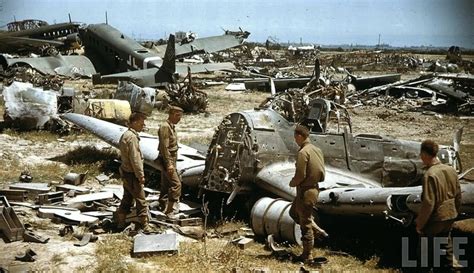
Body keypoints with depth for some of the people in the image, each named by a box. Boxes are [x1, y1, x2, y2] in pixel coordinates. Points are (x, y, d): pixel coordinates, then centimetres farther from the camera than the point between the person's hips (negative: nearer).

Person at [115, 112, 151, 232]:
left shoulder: (125, 135, 10)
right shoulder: (132, 137, -22)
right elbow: (135, 159, -24)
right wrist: (141, 175, -17)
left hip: (126, 172, 10)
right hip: (132, 174, -10)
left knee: (127, 198, 19)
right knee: (140, 199, 0)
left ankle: (120, 222, 26)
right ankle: (144, 225, 8)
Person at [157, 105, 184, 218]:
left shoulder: (171, 126, 12)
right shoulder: (165, 127, -18)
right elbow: (164, 147, -23)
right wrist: (169, 164, -25)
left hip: (171, 159, 10)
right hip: (167, 160, -10)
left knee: (166, 184, 16)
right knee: (176, 184, -12)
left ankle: (164, 207, 25)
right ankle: (171, 211, -9)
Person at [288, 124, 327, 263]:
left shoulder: (303, 152, -20)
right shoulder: (317, 150, 7)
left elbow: (300, 175, -23)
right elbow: (321, 172, 11)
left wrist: (292, 183, -3)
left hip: (305, 191, -9)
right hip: (314, 188, 9)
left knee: (305, 223, 2)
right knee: (293, 212, 27)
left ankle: (307, 256, 11)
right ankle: (315, 229, 20)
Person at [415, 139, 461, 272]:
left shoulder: (430, 174, -25)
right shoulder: (451, 170, -2)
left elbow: (428, 203, -23)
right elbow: (458, 195, 8)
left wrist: (420, 223, -12)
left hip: (435, 219, -7)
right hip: (450, 217, 7)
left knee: (426, 250, 12)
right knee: (446, 247, 21)